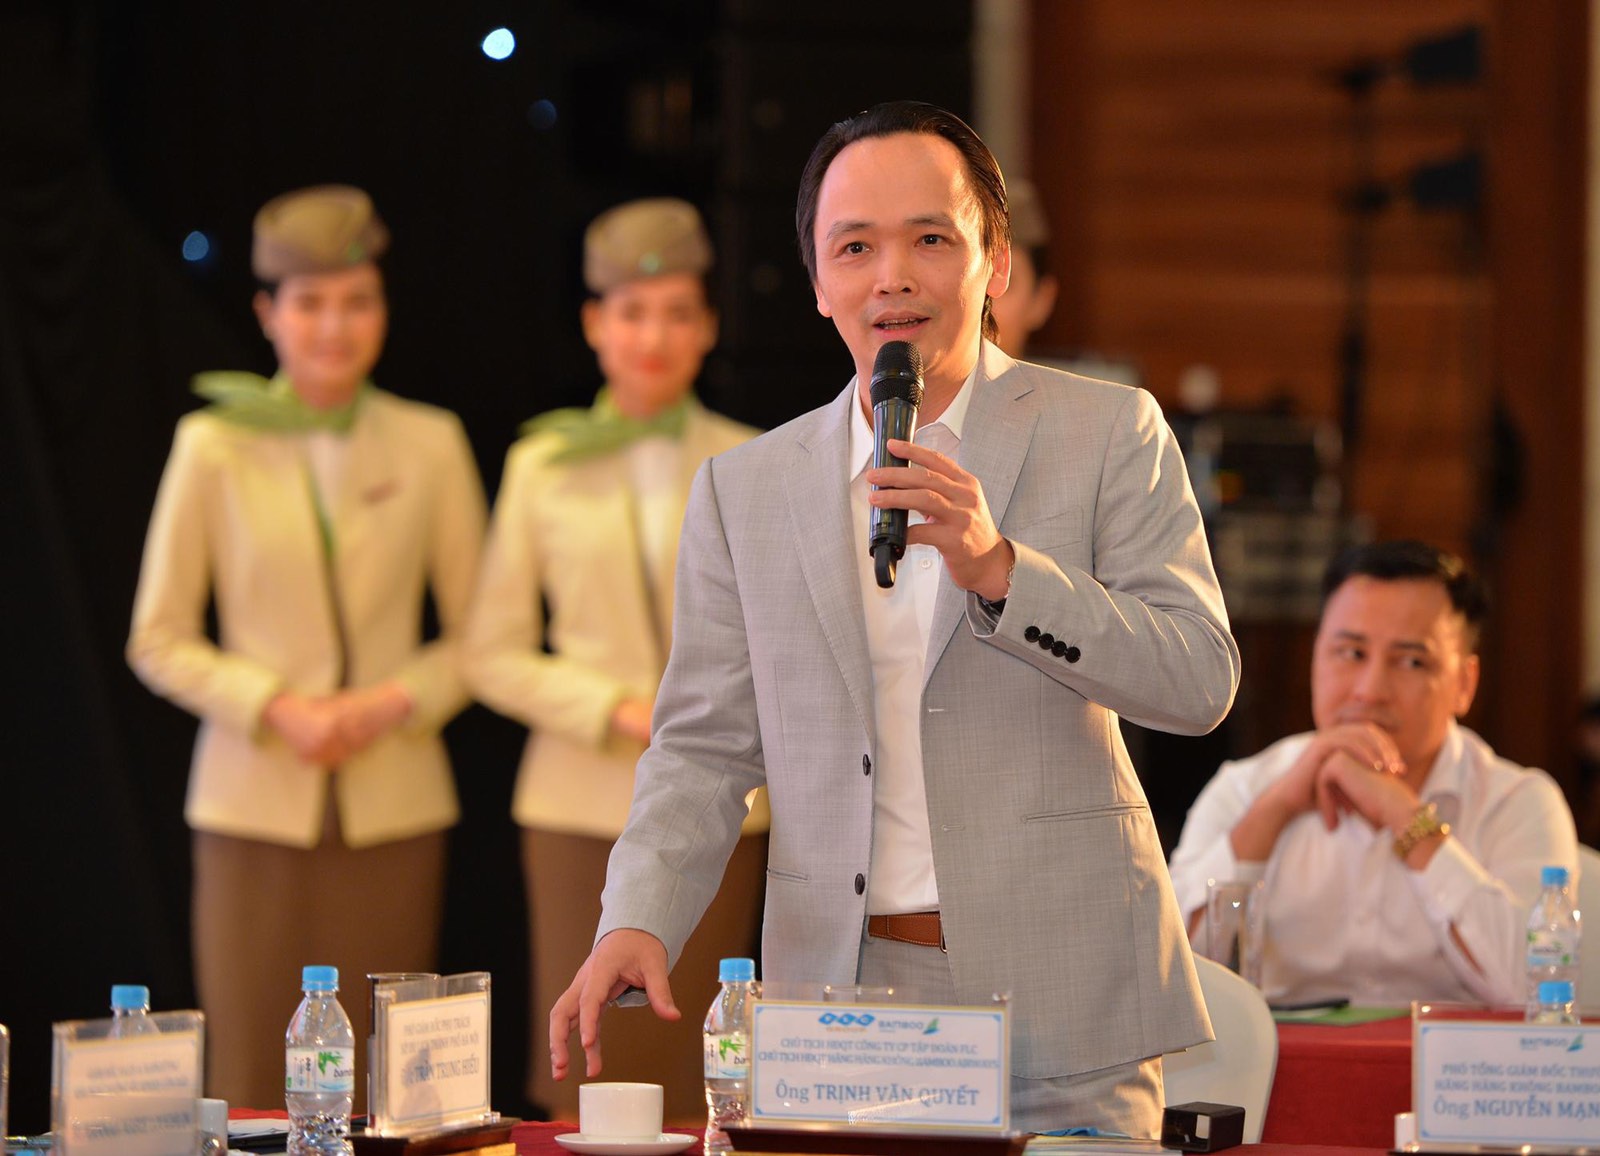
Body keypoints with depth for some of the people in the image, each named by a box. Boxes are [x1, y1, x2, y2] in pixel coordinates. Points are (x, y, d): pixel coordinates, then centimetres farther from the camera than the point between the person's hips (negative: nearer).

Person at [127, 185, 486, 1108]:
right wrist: (277, 709, -11)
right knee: (258, 1069, -2)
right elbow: (158, 640, 2)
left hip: (394, 810, 1)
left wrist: (401, 702, -9)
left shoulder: (431, 445, 3)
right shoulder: (214, 447, -1)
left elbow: (477, 634, 9)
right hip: (257, 805, -1)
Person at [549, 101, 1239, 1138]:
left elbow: (1201, 683, -5)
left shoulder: (1109, 433, 4)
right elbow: (706, 746, 10)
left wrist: (998, 567, -17)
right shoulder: (745, 489, 11)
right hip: (841, 1000, 2)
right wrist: (639, 923, -8)